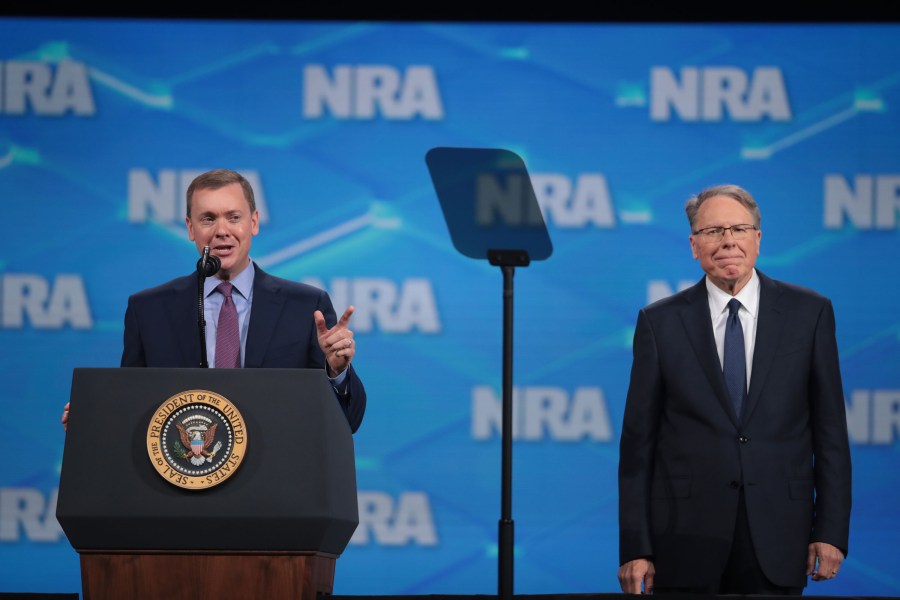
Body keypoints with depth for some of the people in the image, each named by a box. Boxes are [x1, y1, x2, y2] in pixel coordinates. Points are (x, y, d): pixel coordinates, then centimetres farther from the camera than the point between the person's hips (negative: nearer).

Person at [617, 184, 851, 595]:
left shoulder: (808, 312, 5)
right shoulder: (660, 322, 4)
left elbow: (830, 430, 5)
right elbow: (638, 441, 3)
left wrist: (831, 531, -2)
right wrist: (635, 548, -3)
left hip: (776, 540, 0)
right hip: (686, 541, 0)